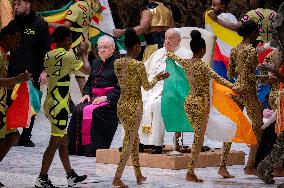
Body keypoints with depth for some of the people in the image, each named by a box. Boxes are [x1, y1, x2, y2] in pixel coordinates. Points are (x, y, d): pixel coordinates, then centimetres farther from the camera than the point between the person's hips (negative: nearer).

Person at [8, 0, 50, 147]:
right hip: (13, 73, 3)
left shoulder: (39, 24, -2)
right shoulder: (13, 24, 10)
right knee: (11, 104, -2)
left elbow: (46, 50, -4)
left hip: (33, 73, -3)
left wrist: (44, 71, -12)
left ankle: (25, 136, 11)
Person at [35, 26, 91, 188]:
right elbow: (87, 70, -5)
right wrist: (84, 54, 10)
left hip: (50, 103, 9)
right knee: (55, 143, -4)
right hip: (59, 106, -9)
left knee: (64, 141, 16)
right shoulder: (68, 56, -14)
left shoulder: (49, 56, 8)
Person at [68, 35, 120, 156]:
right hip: (94, 98, 6)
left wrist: (106, 97, -19)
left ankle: (92, 148, -28)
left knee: (91, 111, -32)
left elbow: (121, 88, -9)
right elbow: (89, 83, 28)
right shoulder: (95, 63, 22)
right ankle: (77, 147, -21)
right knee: (78, 110, -22)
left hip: (110, 100, -6)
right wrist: (86, 94, 7)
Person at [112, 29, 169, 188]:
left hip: (122, 104, 7)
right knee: (130, 142, -1)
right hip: (134, 105, -7)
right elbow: (147, 86, -7)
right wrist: (158, 79, 11)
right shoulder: (138, 65, -16)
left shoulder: (118, 63, 3)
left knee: (134, 139, 18)